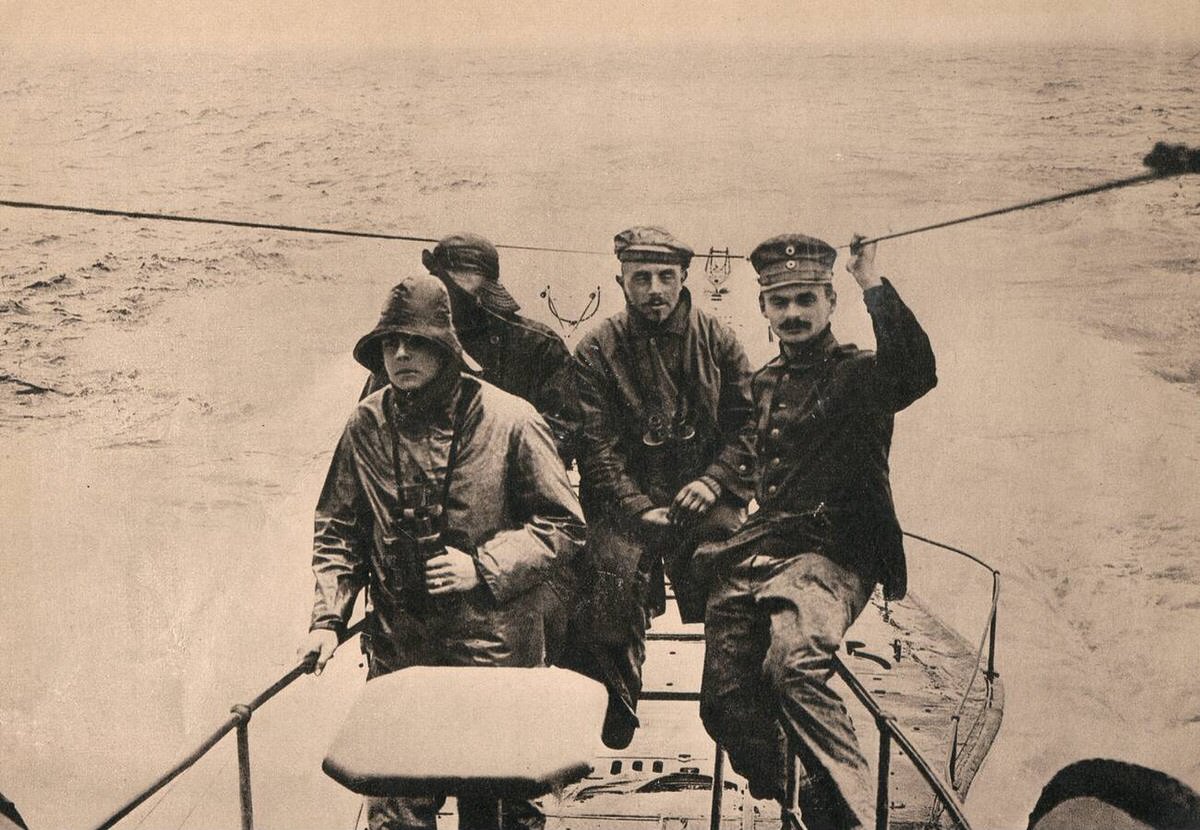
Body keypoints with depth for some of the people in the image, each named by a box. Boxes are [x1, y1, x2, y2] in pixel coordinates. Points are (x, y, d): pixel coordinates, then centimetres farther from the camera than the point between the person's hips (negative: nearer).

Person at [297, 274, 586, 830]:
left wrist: (483, 567, -13)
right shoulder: (367, 424, 2)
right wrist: (327, 619, 1)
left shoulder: (509, 420, -8)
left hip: (496, 653, -2)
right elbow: (338, 532, 12)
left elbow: (563, 525, -3)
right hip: (397, 656, 2)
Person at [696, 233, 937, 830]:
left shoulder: (857, 374, -2)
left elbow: (917, 372, -25)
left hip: (831, 551, -7)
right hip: (758, 551, 7)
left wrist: (873, 285, -24)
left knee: (793, 664, -34)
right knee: (724, 701, 1)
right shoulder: (765, 383, 19)